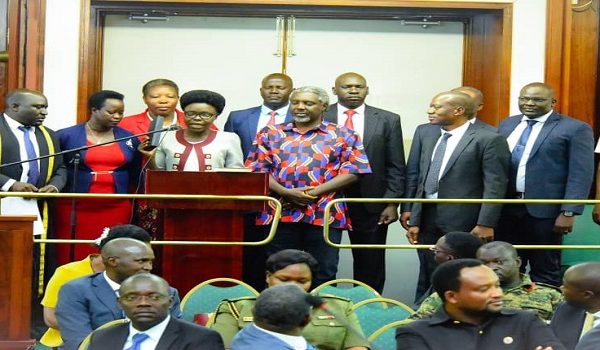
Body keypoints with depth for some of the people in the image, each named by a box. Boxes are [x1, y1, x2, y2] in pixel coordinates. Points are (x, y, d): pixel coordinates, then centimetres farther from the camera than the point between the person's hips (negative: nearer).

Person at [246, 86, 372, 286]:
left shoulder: (343, 135, 8)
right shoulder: (270, 134, 14)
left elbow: (353, 170, -1)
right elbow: (257, 169, 5)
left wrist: (315, 192, -11)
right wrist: (286, 193, -11)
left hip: (325, 215, -1)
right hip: (280, 214, 2)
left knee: (323, 275, 1)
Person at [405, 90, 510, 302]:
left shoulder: (488, 140, -7)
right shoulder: (429, 139, 16)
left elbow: (495, 186, -11)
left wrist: (486, 224, -17)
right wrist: (415, 220, 11)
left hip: (463, 222, -7)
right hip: (428, 219, 7)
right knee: (427, 279, 11)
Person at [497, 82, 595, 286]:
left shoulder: (575, 129, -6)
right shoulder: (507, 125, 12)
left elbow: (581, 175, -10)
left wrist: (568, 212, -15)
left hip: (544, 211, -5)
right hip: (505, 208, 5)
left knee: (544, 273, 6)